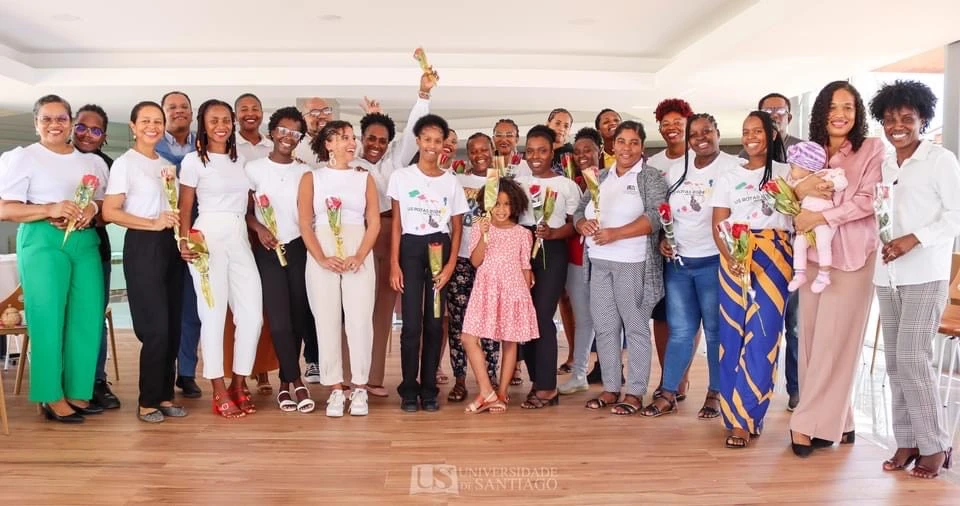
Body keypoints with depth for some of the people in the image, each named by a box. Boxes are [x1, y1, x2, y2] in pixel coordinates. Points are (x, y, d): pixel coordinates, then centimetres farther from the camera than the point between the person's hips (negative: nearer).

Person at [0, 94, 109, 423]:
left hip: (86, 243, 5)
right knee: (47, 319, -4)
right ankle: (52, 398, 5)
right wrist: (50, 210, -19)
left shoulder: (91, 161, 17)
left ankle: (78, 392, 13)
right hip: (43, 243, -4)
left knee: (88, 318, 2)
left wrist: (93, 209, -5)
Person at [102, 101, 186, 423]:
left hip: (170, 245, 7)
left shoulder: (168, 165, 15)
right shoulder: (124, 163, -4)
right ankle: (148, 401, 7)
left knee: (172, 326, 8)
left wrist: (178, 223, 1)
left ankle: (165, 396, 18)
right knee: (155, 327, -7)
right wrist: (152, 223, -18)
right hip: (142, 246, -6)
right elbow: (109, 212, -10)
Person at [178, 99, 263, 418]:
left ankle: (239, 385, 15)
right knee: (213, 316, -3)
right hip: (209, 239, -5)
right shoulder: (194, 160, 1)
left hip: (240, 239, 5)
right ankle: (220, 392, 6)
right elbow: (185, 207, -2)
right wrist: (184, 241, -16)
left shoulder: (239, 160, 16)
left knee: (252, 316, 0)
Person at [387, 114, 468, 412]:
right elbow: (396, 224, 2)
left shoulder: (451, 182, 7)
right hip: (411, 248, -1)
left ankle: (429, 389, 14)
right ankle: (409, 390, 8)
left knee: (434, 323, 4)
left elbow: (457, 228, 7)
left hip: (439, 250, 2)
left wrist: (451, 264, -5)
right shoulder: (401, 177, 3)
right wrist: (394, 263, -5)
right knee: (412, 323, -4)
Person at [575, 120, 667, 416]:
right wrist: (584, 224, -11)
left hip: (633, 262, -6)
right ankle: (610, 388, 20)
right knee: (604, 327, 9)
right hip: (599, 261, 6)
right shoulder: (600, 178, 16)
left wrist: (615, 233, -23)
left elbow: (655, 217, -14)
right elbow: (580, 210, 13)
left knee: (635, 327, 0)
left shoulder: (651, 178, -1)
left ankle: (635, 393, 8)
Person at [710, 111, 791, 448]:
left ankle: (742, 419, -5)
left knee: (762, 337, -8)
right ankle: (743, 418, 10)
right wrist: (730, 257, -11)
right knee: (733, 335, -1)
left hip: (774, 257, -2)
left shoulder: (786, 173, 12)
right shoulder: (729, 178, 14)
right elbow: (718, 225, 4)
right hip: (735, 257, 2)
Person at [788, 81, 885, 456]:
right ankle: (838, 423, 17)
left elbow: (868, 200, -9)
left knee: (834, 342, -5)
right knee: (812, 339, 4)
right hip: (813, 255, 4)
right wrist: (800, 189, -11)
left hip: (852, 256, -4)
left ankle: (810, 423, 3)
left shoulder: (872, 149, 1)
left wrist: (823, 216, -18)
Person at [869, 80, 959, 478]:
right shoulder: (882, 165, 13)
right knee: (895, 361, 6)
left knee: (912, 357, -10)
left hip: (925, 274, -5)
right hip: (886, 274, 5)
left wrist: (914, 239, -19)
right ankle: (907, 440, 16)